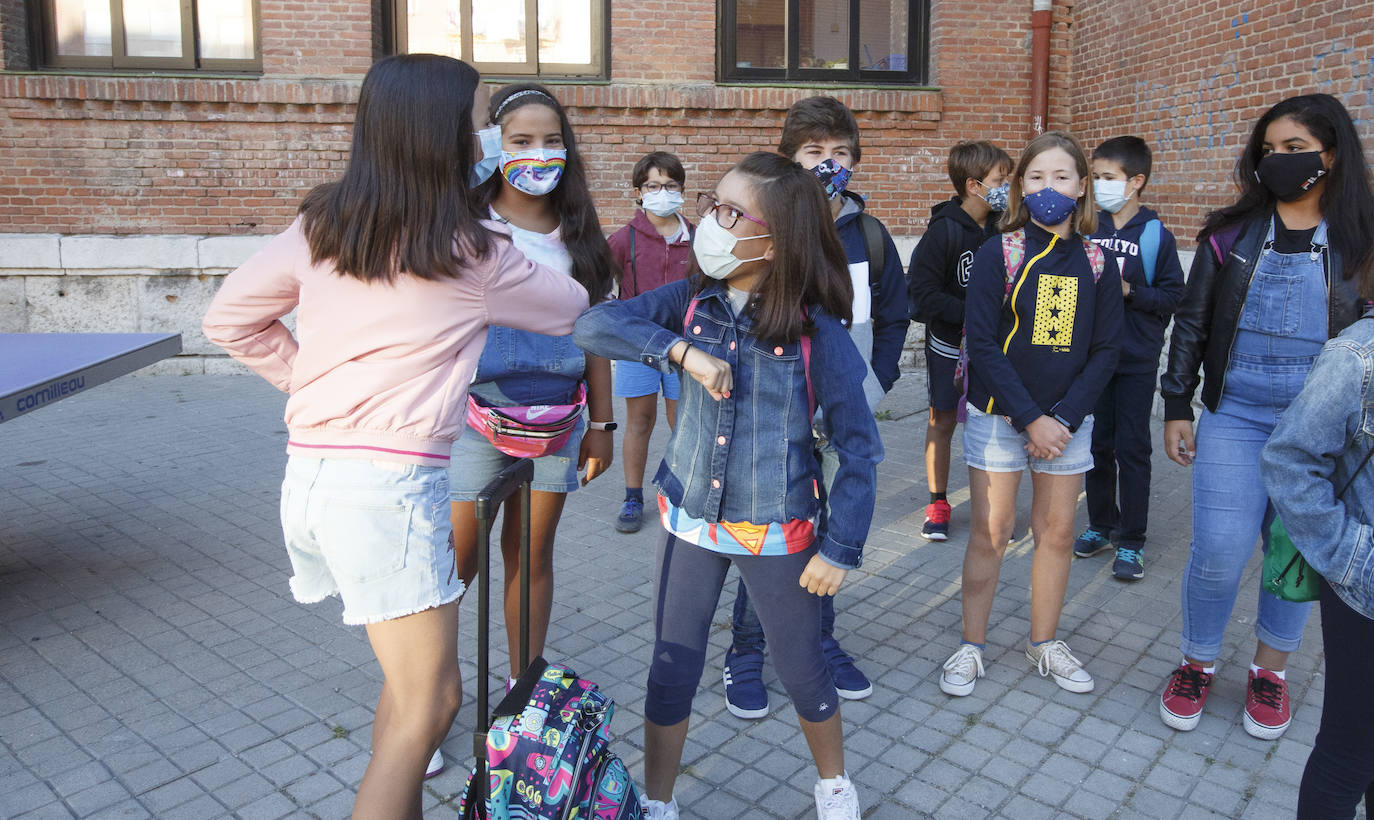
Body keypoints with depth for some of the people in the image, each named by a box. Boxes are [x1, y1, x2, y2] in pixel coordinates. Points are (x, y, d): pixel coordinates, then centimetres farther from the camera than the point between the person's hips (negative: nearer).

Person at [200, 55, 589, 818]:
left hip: (312, 466, 8)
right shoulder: (472, 251, -6)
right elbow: (570, 309, 10)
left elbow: (230, 317, 14)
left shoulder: (320, 224, 8)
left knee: (411, 678, 22)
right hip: (391, 480, -7)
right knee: (429, 707, 2)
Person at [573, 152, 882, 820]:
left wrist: (841, 548, -12)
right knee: (672, 670, 12)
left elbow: (859, 448, -11)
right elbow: (593, 326, -15)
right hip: (690, 518, 3)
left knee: (802, 671, 15)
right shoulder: (692, 302, -5)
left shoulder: (816, 332, -15)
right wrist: (682, 350, -27)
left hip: (777, 532, -2)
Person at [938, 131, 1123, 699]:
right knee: (990, 532, 2)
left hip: (1067, 421, 3)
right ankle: (971, 647, 17)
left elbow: (1106, 349, 3)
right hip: (998, 415, -3)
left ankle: (1044, 642, 28)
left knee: (1057, 532, 10)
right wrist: (1029, 418, -15)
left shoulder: (1097, 263, 3)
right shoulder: (998, 253, -6)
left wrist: (1064, 417, -10)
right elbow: (981, 341, -11)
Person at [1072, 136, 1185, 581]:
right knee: (1096, 444, 11)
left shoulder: (1156, 236, -5)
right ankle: (1101, 525, 27)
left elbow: (1173, 296, -6)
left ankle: (1131, 541, 12)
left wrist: (1129, 292, -19)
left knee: (1132, 449, 2)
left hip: (1136, 360, -3)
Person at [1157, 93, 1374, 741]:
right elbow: (1191, 322, 5)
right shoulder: (1231, 234, 3)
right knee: (1219, 550, -7)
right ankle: (1196, 663, 17)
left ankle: (1269, 671, 30)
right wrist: (1177, 407, 2)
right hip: (1234, 420, 0)